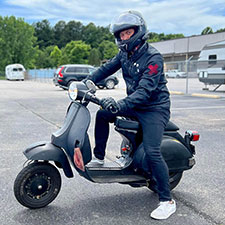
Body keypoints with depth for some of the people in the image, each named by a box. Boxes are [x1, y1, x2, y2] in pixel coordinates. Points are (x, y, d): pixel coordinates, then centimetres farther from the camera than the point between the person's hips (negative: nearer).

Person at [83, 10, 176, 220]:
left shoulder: (153, 57, -21)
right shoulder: (125, 54, 5)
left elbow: (145, 90, -30)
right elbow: (106, 68, 14)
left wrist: (121, 104, -42)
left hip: (154, 108, -8)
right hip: (134, 105, 8)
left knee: (151, 152, -19)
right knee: (102, 114, 10)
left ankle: (167, 201, -6)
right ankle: (99, 157, 23)